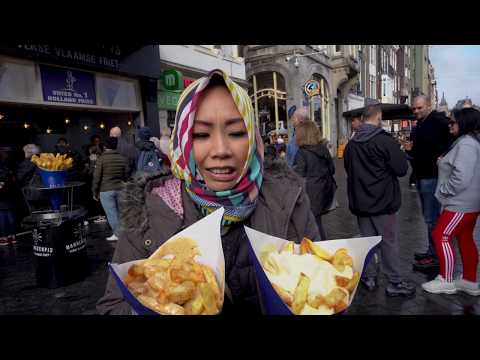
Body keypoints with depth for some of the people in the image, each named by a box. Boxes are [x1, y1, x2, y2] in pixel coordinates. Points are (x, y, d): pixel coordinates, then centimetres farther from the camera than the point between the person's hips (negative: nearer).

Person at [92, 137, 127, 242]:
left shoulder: (101, 159, -8)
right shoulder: (122, 159, 3)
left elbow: (97, 177, -7)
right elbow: (126, 176, 8)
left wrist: (95, 192, 2)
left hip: (106, 190, -4)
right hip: (120, 189, 4)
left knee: (111, 213, 1)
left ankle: (117, 234, 4)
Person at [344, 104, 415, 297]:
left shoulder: (351, 144, 4)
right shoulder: (385, 141, -14)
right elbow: (402, 169, -11)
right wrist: (400, 153, 6)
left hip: (360, 201, 5)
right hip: (382, 201, -5)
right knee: (389, 242, 5)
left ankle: (370, 277, 23)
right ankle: (394, 283, 15)